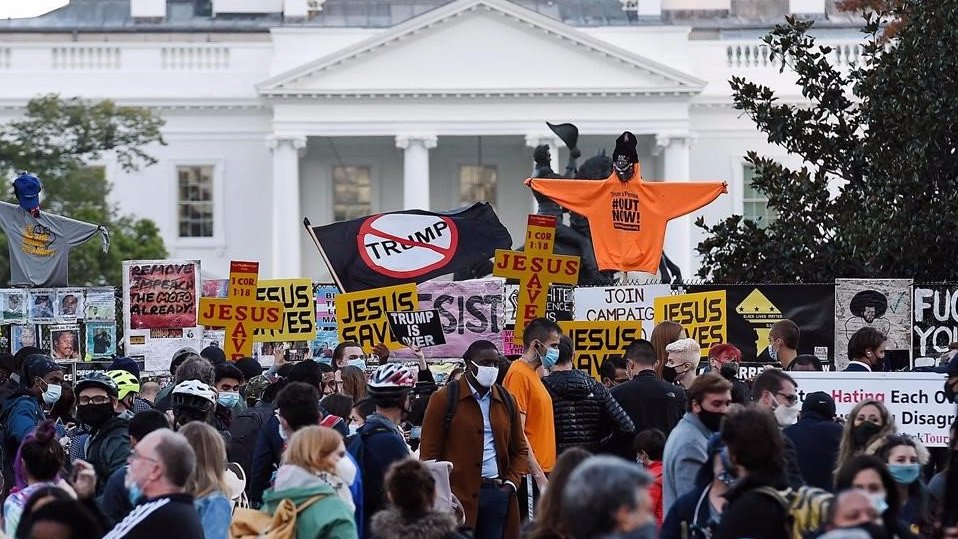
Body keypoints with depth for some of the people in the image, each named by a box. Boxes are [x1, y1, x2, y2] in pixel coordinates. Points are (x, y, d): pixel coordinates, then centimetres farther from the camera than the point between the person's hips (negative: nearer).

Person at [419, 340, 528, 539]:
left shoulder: (506, 401, 14)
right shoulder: (444, 399, -1)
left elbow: (520, 449, 21)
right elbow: (429, 453, -2)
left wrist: (512, 483, 5)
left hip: (497, 493, 5)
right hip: (459, 495, -4)